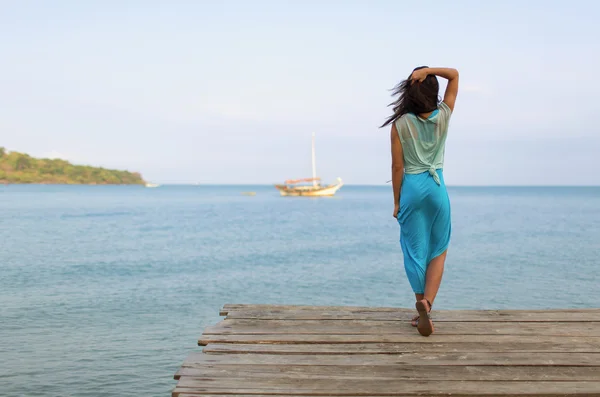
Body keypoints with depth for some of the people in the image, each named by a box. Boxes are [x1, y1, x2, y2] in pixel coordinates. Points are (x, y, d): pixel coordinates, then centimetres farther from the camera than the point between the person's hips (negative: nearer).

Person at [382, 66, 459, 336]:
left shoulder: (400, 124, -7)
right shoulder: (443, 116, -3)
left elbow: (397, 166, -6)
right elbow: (455, 74, 9)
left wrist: (397, 202, 3)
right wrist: (428, 70, -8)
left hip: (411, 188, -1)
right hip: (437, 187, 1)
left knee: (415, 252, 10)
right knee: (439, 251, 13)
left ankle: (422, 309, 14)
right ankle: (427, 301, -7)